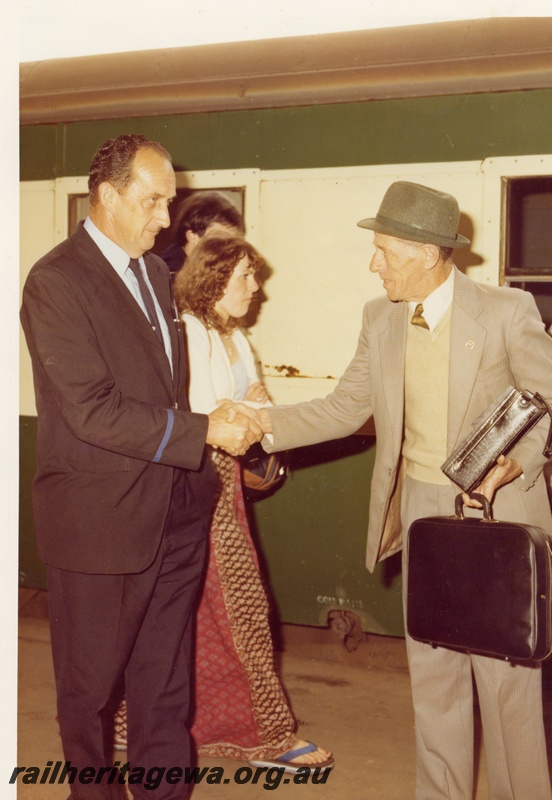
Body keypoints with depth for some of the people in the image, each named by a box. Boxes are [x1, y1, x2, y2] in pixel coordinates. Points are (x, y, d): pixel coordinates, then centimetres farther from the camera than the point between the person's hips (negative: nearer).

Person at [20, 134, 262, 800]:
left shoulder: (155, 271, 12)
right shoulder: (56, 281, -14)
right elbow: (92, 410, -21)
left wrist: (219, 420, 3)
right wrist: (203, 432, -20)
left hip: (173, 515, 7)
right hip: (100, 522, -7)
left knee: (165, 689, 16)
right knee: (91, 689, 13)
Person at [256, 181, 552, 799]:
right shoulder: (380, 318, 2)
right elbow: (345, 407, 6)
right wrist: (268, 424, -6)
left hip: (497, 509, -4)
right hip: (420, 508, 5)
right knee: (432, 672, 14)